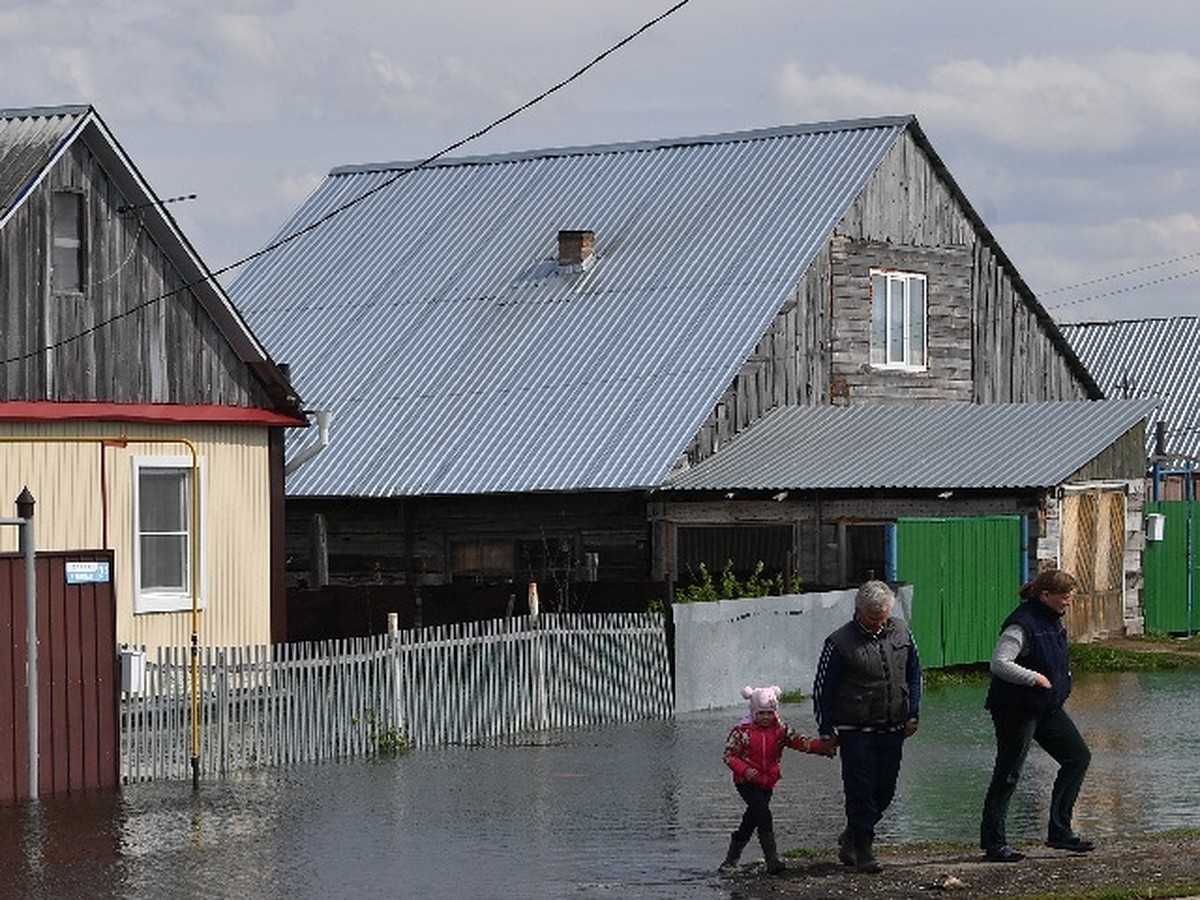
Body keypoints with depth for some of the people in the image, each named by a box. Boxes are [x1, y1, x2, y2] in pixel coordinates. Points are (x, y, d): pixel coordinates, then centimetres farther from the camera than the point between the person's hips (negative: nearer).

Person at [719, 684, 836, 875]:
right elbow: (729, 755, -7)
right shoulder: (742, 731, -8)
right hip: (747, 782, -5)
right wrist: (745, 770, -24)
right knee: (764, 816, -19)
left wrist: (823, 746, -23)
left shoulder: (780, 731, 3)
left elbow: (800, 742, -6)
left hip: (767, 783, 5)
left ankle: (732, 857, 32)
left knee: (752, 819, 13)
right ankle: (772, 860, -21)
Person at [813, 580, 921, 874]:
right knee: (860, 790, -7)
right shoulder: (840, 642, -8)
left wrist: (913, 714, 9)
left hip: (893, 729, 5)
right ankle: (863, 850, 0)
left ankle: (851, 838, 29)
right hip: (855, 730, -5)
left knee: (885, 790, 9)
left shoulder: (901, 632, 5)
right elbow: (822, 688, -3)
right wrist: (826, 731, -4)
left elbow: (914, 674, 17)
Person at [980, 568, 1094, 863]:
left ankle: (1059, 831, 11)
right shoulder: (1022, 624, -19)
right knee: (1008, 774, -3)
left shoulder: (1053, 621, 10)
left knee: (1078, 756, 6)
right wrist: (1035, 678, -24)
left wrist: (1060, 683, 12)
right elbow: (1000, 664, -28)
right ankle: (993, 842, 6)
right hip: (1016, 709, -9)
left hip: (1047, 707, 9)